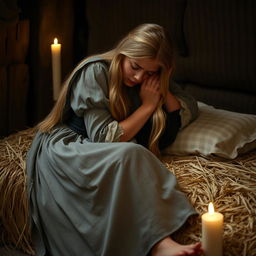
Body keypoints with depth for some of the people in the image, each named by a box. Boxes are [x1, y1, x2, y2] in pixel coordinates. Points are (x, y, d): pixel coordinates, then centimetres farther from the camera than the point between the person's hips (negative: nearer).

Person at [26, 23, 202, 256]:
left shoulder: (150, 79, 2)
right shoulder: (94, 72, -17)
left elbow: (191, 111, 6)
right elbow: (104, 138, -19)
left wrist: (163, 91, -11)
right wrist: (148, 106, -16)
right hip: (64, 147, -6)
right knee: (129, 156, -34)